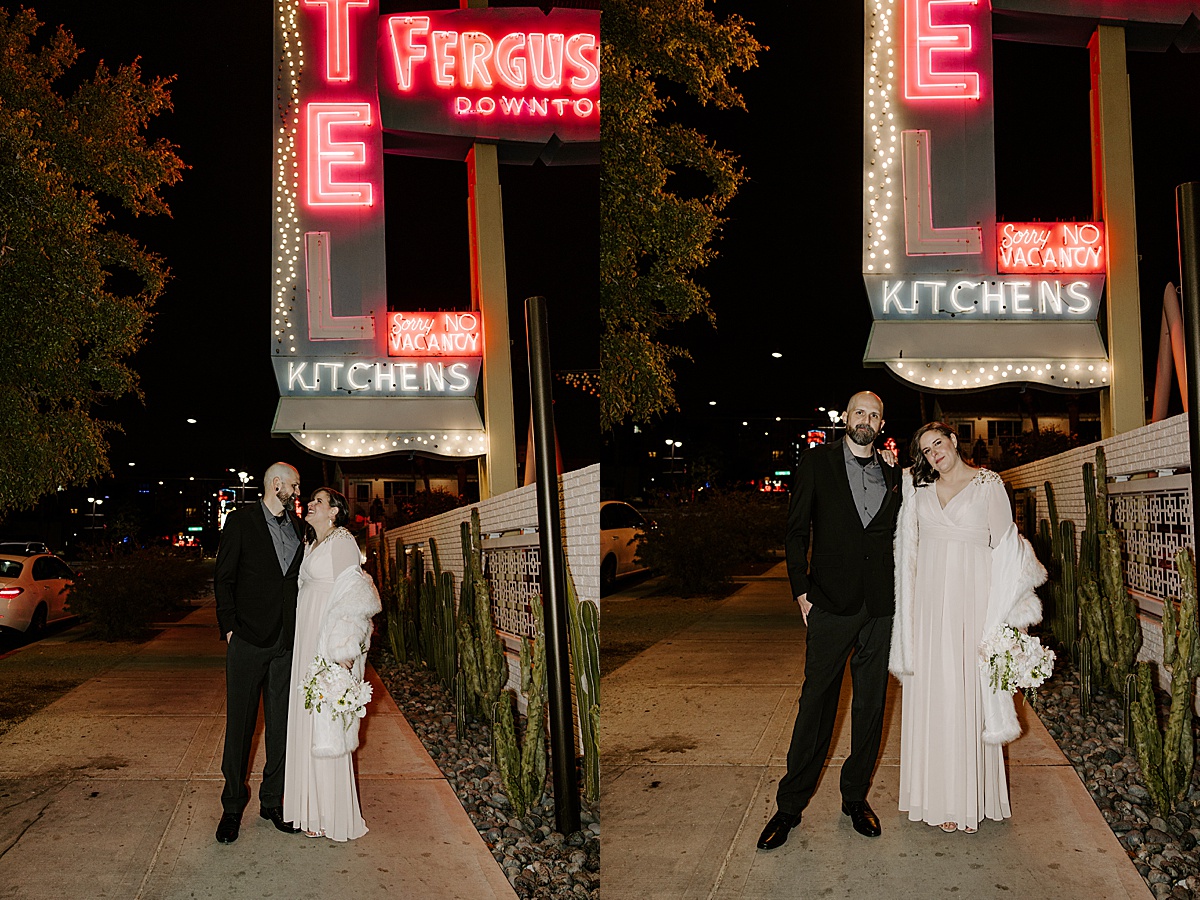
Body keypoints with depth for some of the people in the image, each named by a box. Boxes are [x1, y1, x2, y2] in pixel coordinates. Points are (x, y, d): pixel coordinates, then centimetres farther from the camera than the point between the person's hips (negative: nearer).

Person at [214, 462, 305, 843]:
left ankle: (272, 801, 20)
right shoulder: (241, 521, -1)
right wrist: (229, 627, -8)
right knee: (240, 724, 2)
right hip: (248, 640, -4)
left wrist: (301, 632, 5)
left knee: (281, 724, 8)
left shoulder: (297, 527, 12)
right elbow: (223, 579, -1)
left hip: (286, 641, 4)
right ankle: (232, 807, 14)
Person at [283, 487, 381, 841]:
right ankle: (315, 807, 19)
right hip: (309, 640, 9)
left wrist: (344, 650, -22)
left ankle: (334, 816, 3)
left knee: (328, 726, -5)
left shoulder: (341, 541, -9)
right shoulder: (313, 545, 18)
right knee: (310, 722, 10)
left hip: (331, 641, -9)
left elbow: (351, 596, -16)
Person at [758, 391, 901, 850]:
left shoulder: (893, 476, 12)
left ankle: (856, 796, 24)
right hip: (830, 604, -3)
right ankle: (789, 805, 8)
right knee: (817, 702, -1)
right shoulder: (817, 462, 2)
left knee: (871, 705, 9)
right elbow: (796, 530, 1)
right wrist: (801, 590, -5)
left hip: (880, 606, 4)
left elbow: (897, 539, 17)